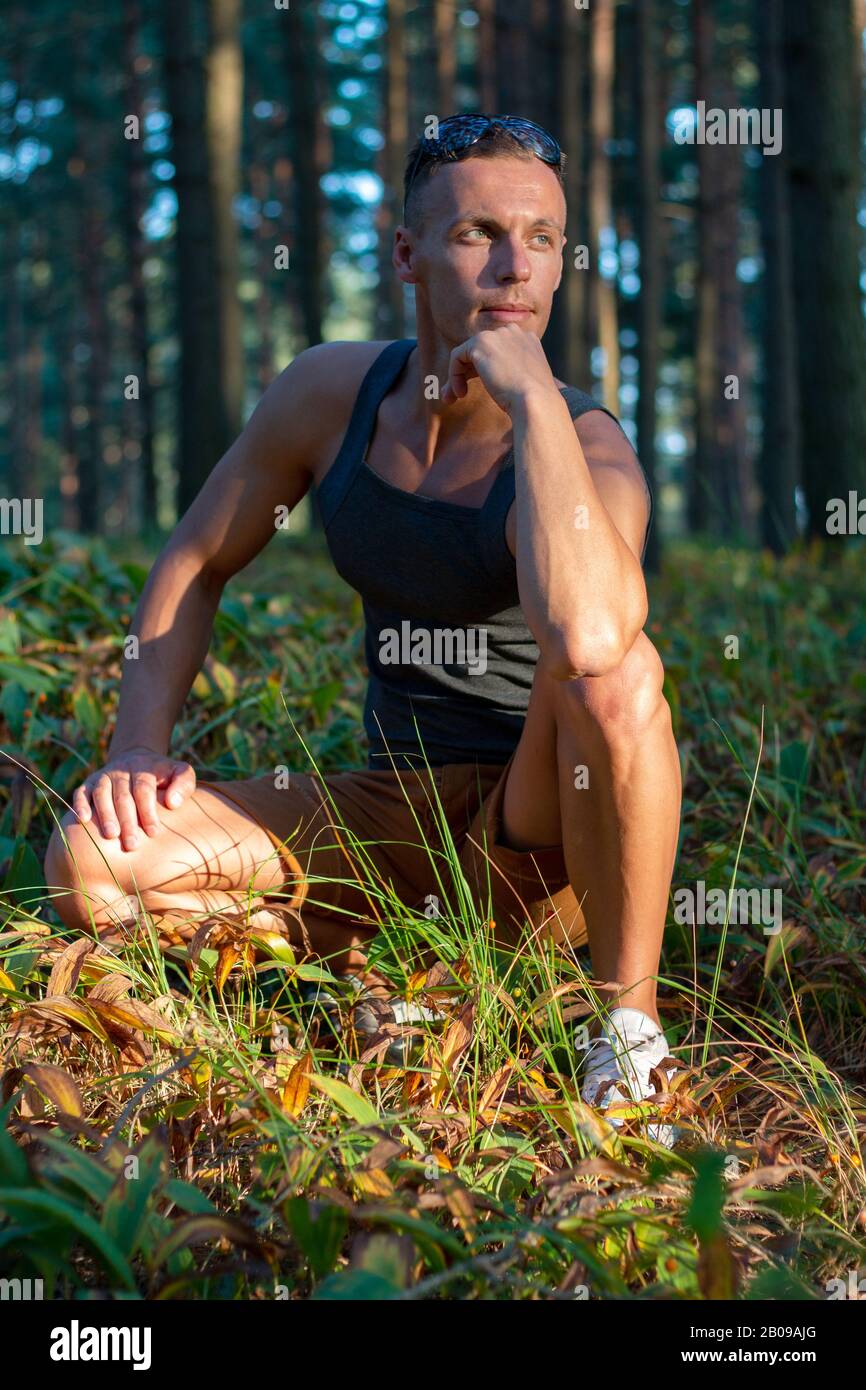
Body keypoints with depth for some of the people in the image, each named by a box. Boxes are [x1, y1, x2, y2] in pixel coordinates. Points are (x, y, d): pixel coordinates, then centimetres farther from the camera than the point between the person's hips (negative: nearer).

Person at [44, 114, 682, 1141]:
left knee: (615, 665, -38)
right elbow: (195, 565, 9)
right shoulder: (332, 391, -3)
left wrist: (534, 397, -34)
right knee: (91, 861, -16)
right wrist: (139, 748, -5)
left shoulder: (588, 449, -20)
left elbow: (584, 636, -44)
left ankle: (630, 1025, -18)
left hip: (546, 831, -4)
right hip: (396, 817, 4)